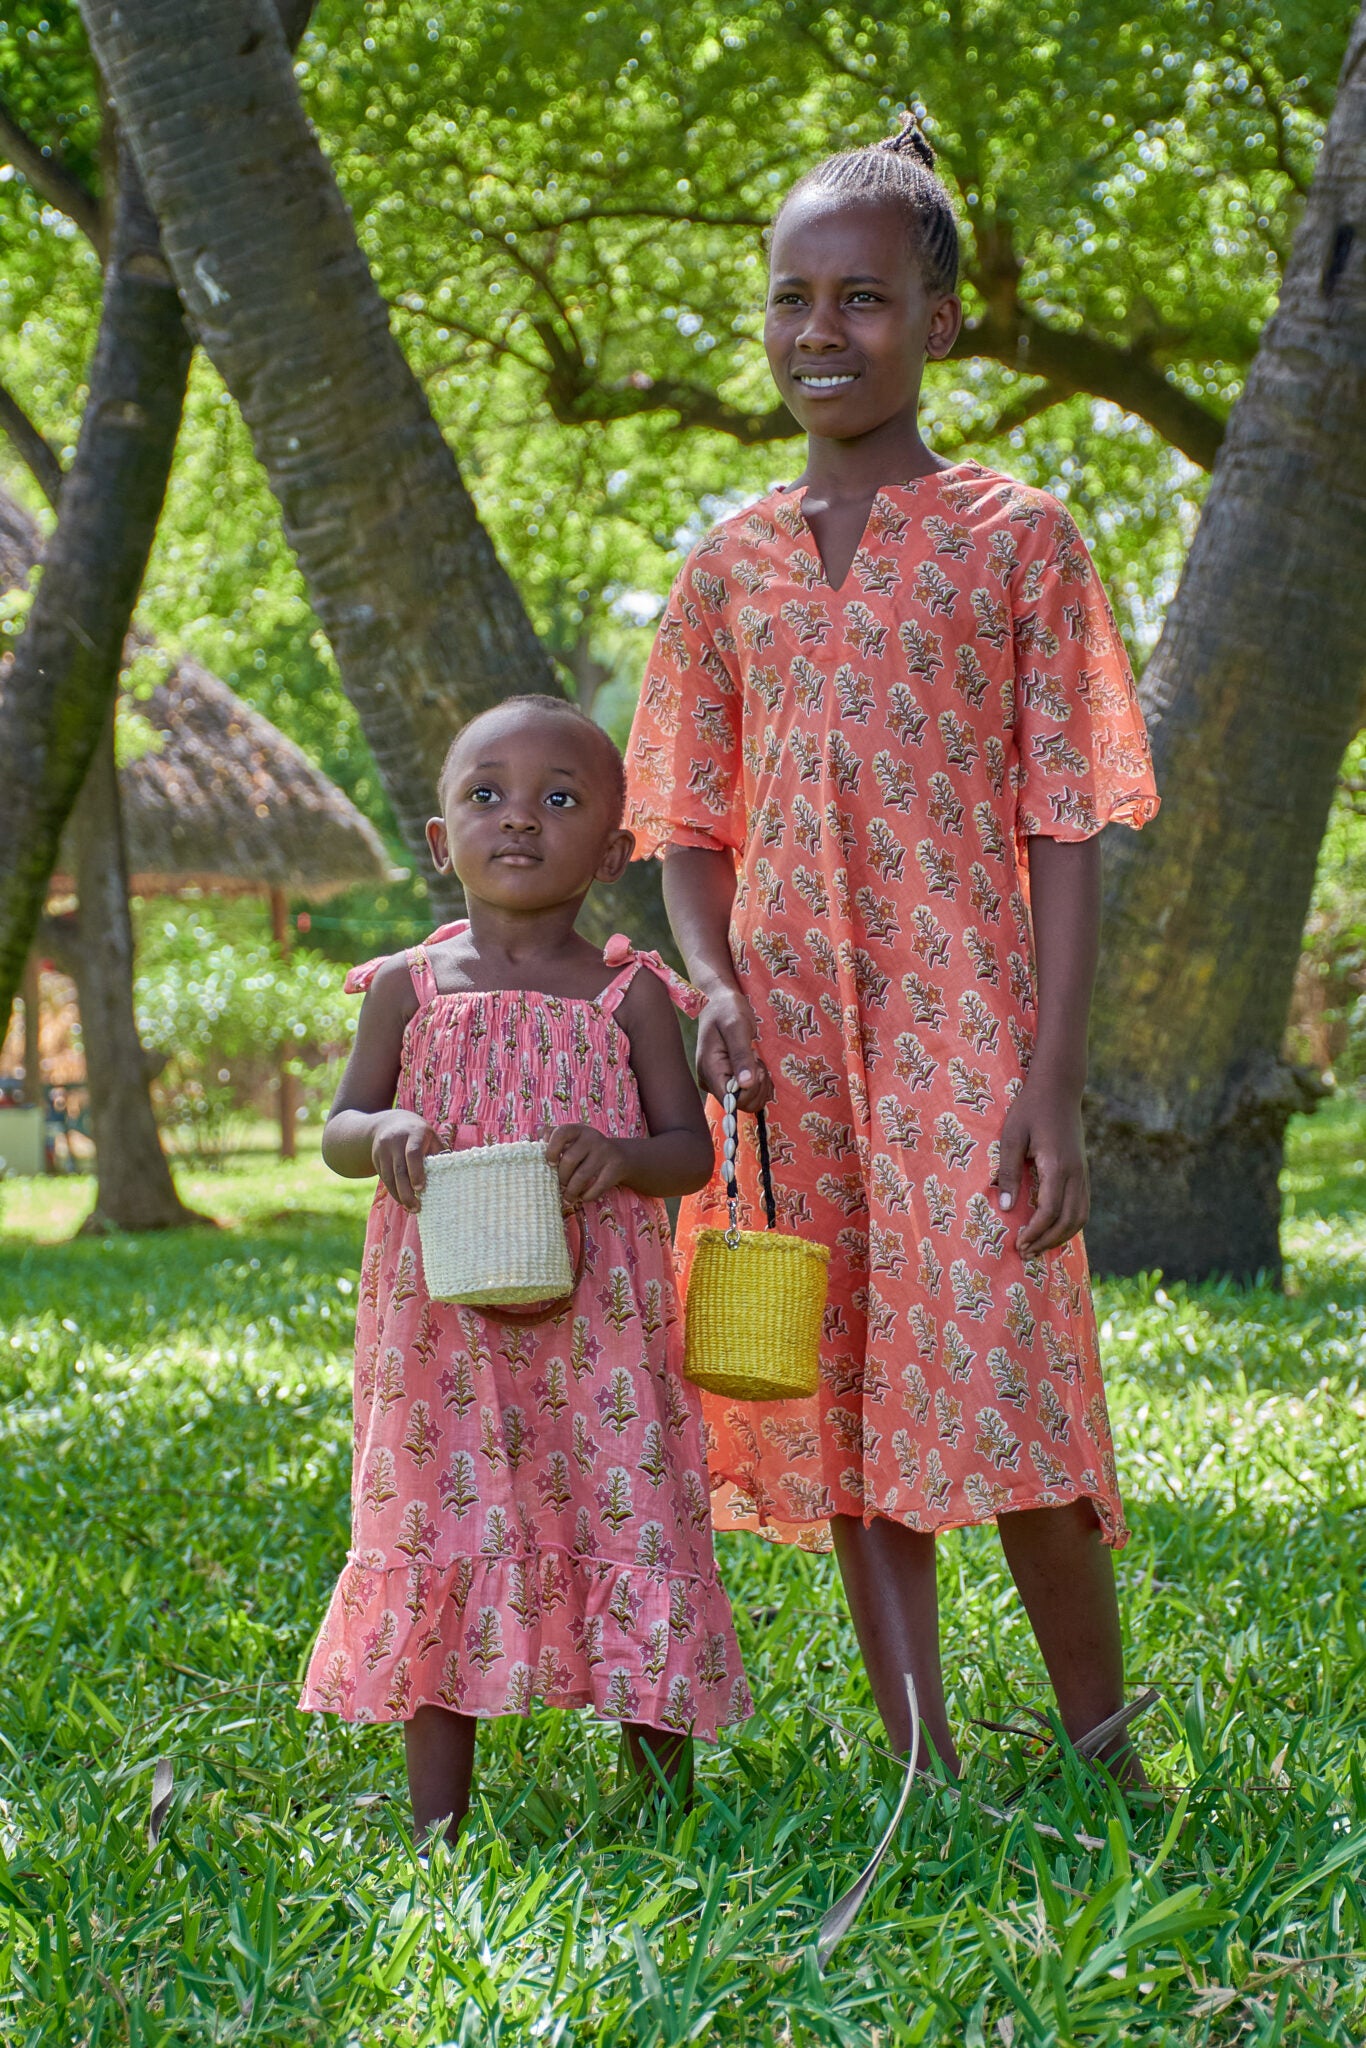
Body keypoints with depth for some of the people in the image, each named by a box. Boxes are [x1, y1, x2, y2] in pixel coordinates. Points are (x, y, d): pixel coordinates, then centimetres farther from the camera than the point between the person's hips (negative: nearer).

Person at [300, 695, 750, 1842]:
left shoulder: (629, 995, 4)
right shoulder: (411, 987, 6)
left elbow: (692, 1148, 5)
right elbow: (339, 1129, 11)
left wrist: (621, 1155, -17)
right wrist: (386, 1133, -12)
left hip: (597, 1327, -1)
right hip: (445, 1328, 1)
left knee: (629, 1524, -1)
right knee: (443, 1538, 3)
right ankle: (438, 1824, 14)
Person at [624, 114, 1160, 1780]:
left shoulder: (1014, 535, 2)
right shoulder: (732, 560, 12)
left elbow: (1065, 828, -2)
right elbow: (690, 822, 14)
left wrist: (1054, 1076, -11)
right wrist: (714, 986, -6)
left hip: (964, 1030, -4)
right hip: (790, 1048, 4)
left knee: (1008, 1401, -10)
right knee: (841, 1409, 4)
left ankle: (1108, 1771, 6)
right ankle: (929, 1781, 12)